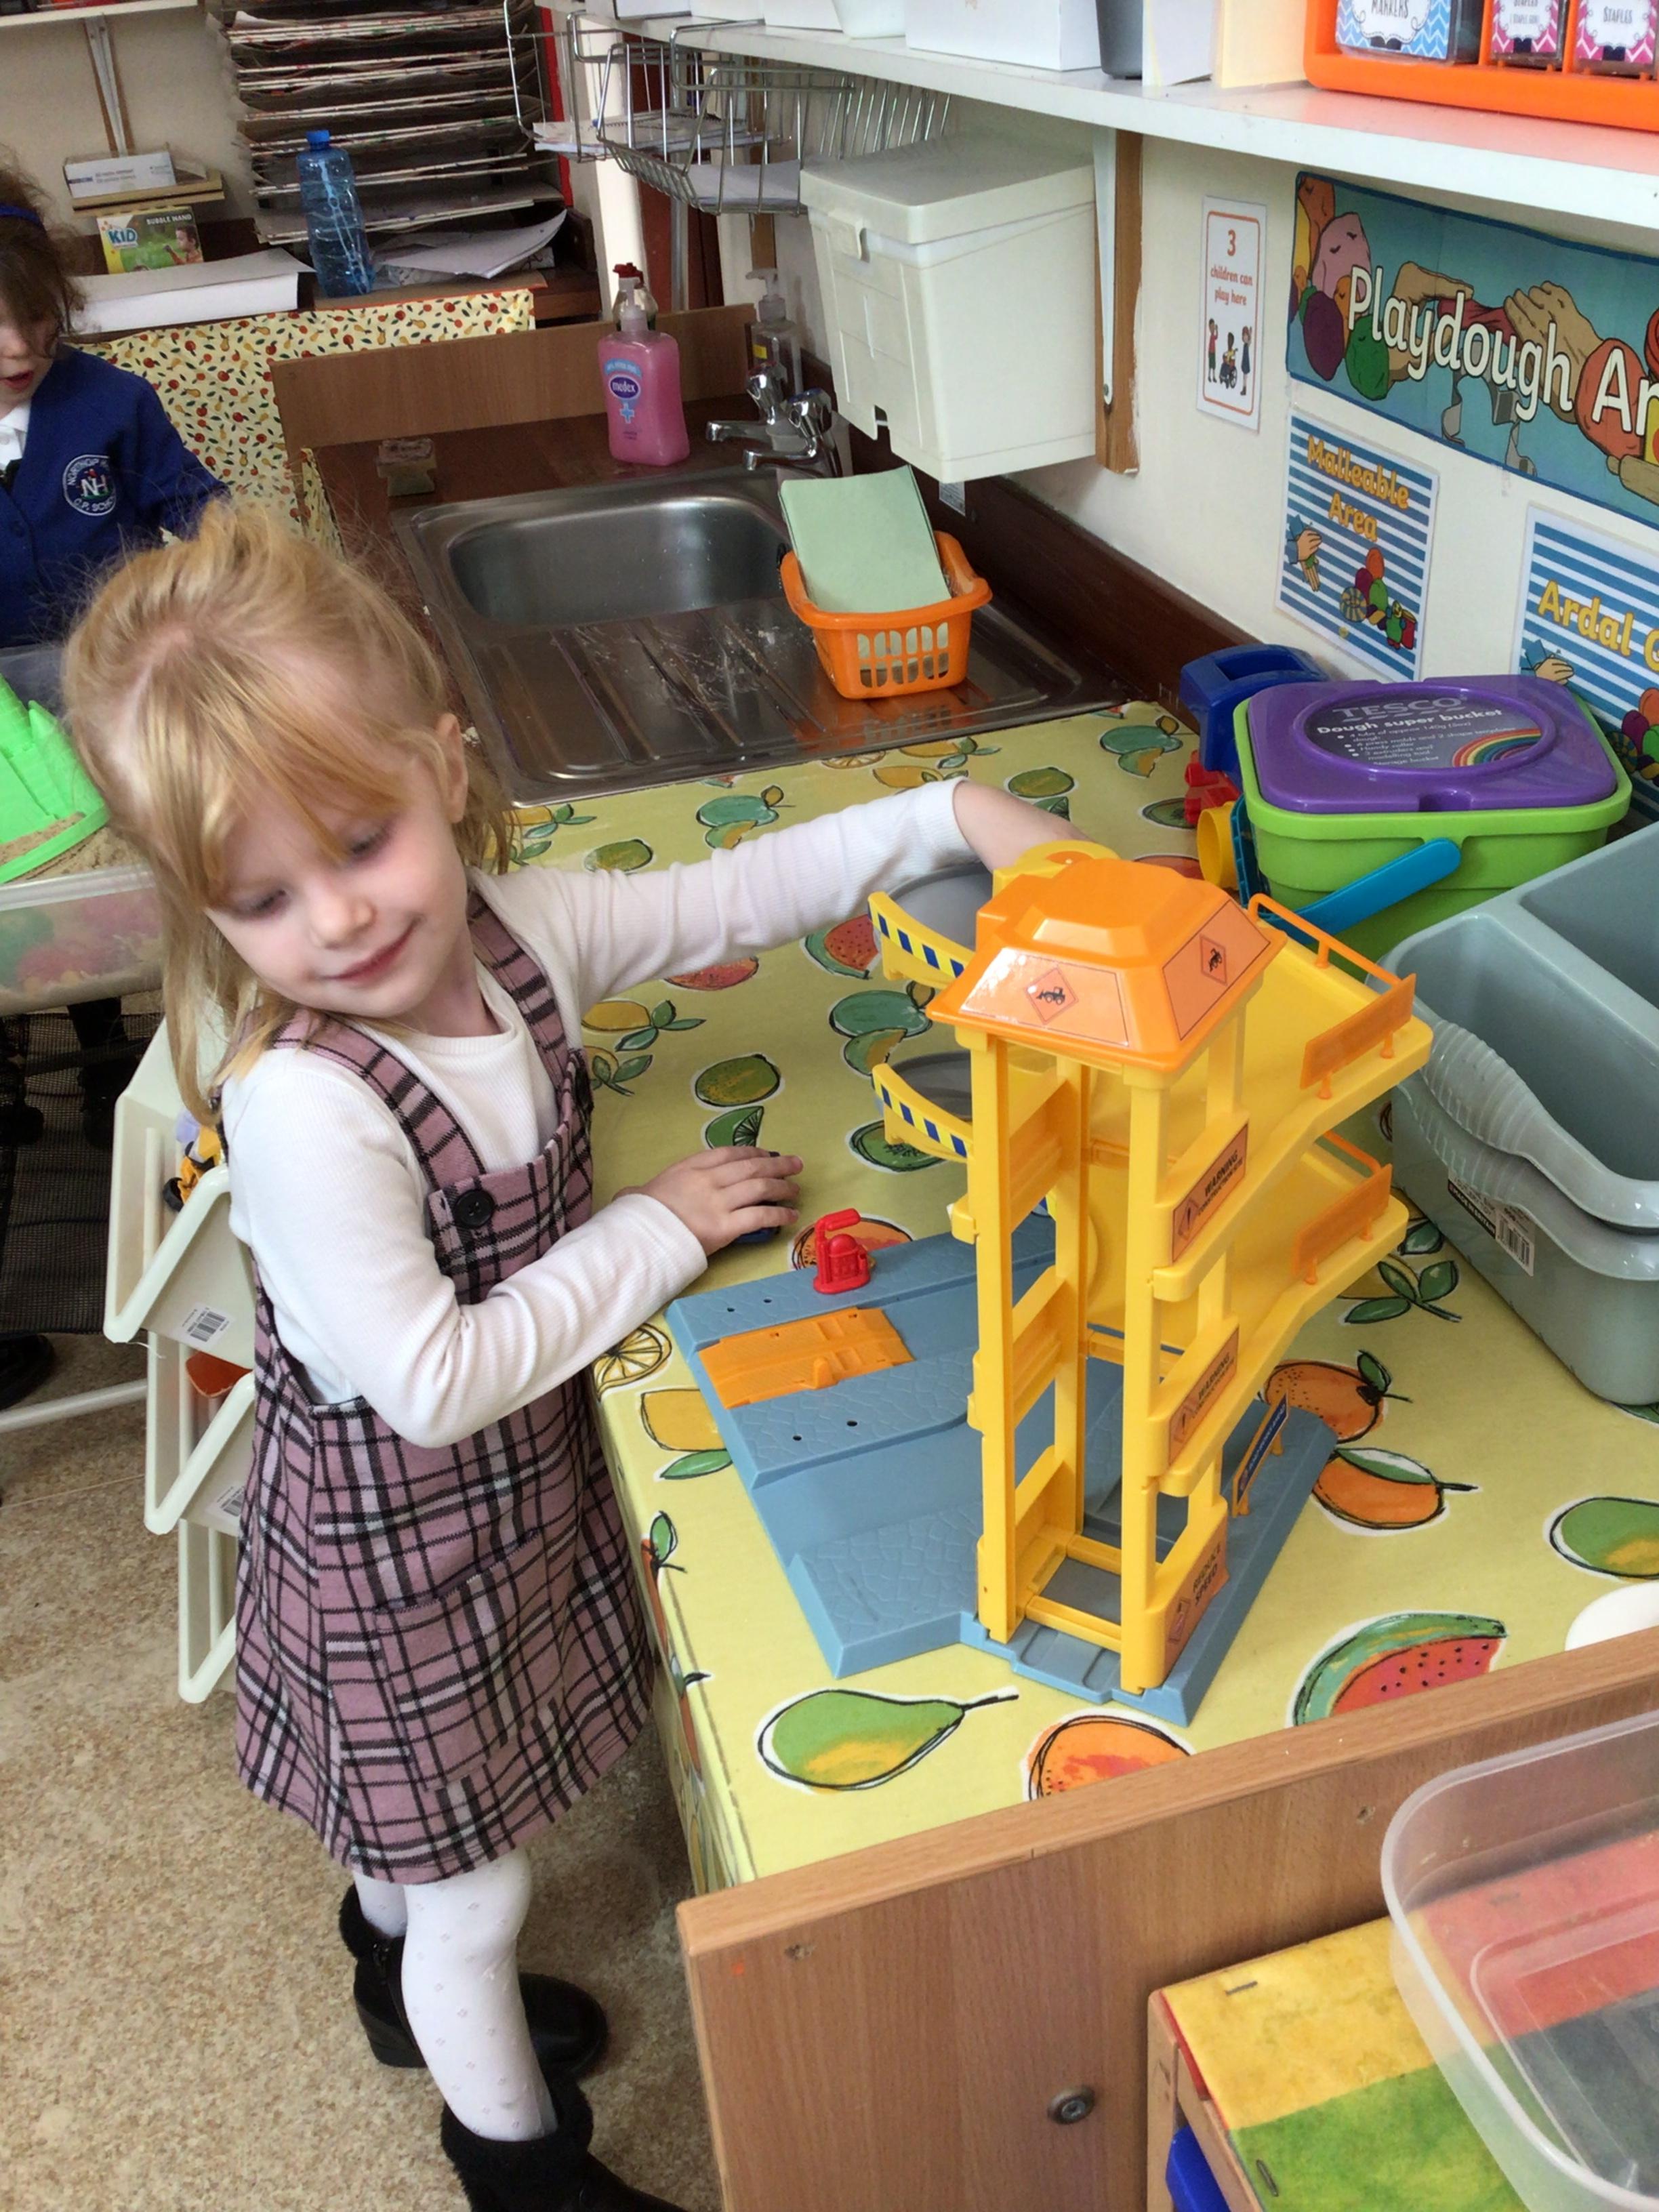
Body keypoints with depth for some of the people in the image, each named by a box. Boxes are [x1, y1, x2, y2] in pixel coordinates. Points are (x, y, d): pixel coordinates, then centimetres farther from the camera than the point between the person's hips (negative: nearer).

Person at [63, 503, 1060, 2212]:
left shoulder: (507, 928, -14)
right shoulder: (303, 1112, -35)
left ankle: (400, 1973, 65)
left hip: (519, 1474, 7)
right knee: (476, 1878, 17)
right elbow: (436, 1383, -31)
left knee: (428, 1804, 33)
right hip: (398, 1532, -6)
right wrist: (662, 1234, -22)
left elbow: (731, 897, -2)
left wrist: (951, 815, -9)